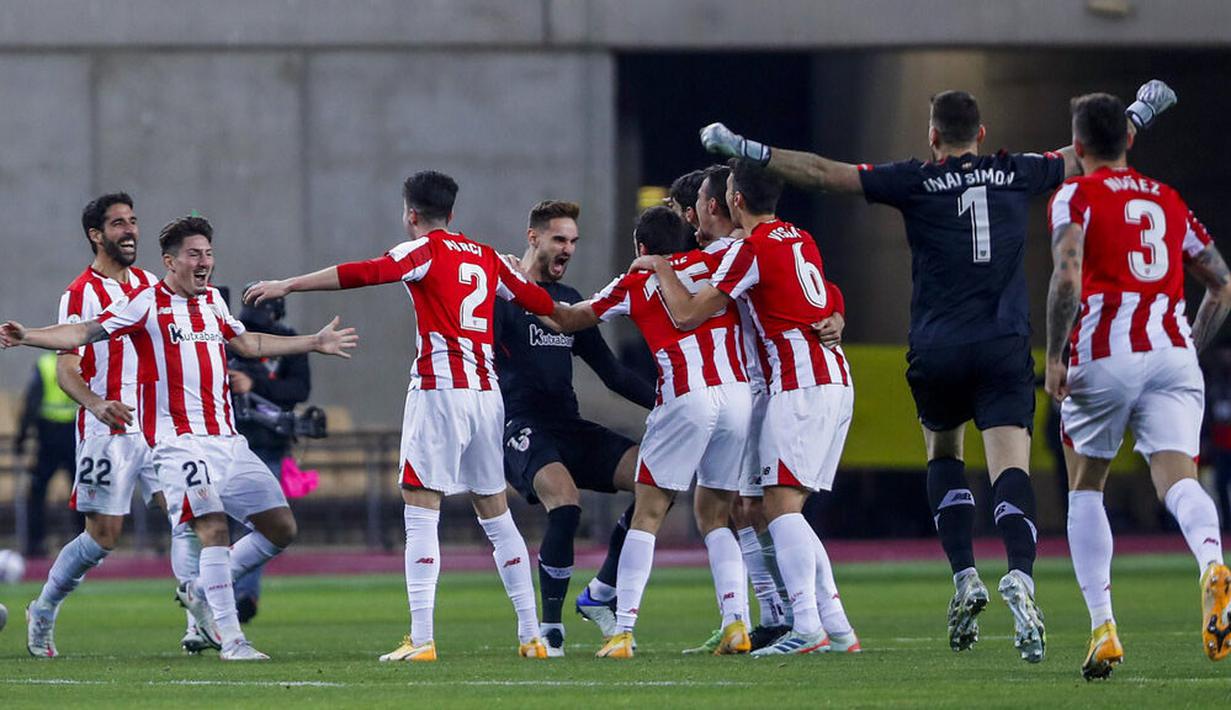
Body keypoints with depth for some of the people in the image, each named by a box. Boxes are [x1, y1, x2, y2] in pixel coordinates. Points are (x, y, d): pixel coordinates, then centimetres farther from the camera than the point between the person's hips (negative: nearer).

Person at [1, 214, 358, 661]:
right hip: (180, 443, -8)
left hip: (227, 440, 8)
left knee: (281, 528, 6)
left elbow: (247, 343, 33)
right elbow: (85, 333, -11)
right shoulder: (146, 303, -4)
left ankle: (201, 590, 19)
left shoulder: (212, 300, 17)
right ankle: (230, 639, -19)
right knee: (213, 526, -22)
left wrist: (315, 343, 40)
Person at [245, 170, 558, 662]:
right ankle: (531, 635, 13)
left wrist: (286, 286, -15)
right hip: (486, 391, 6)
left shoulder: (424, 250, -2)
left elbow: (363, 274, -15)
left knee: (420, 513, -5)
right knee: (496, 515, 14)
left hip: (439, 390, -6)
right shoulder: (485, 258, 15)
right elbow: (536, 301, 26)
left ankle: (421, 639, -13)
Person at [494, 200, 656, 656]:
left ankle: (600, 594, 2)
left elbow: (611, 373, 22)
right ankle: (549, 628, -19)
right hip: (521, 426, -7)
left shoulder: (569, 300, 20)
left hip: (569, 428, 7)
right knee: (565, 504, -33)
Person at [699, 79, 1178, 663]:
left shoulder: (917, 181, 2)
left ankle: (964, 577, 8)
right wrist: (1141, 111, 41)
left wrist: (744, 150, 6)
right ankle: (1020, 577, -34)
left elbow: (824, 174, 0)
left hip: (937, 351, 0)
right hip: (1005, 349, 0)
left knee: (943, 453, 23)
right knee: (1010, 466, -9)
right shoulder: (1017, 174, 8)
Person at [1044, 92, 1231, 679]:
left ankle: (1103, 628, 4)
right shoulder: (1168, 200, 20)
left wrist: (1054, 358, -10)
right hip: (1172, 354, 3)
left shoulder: (1075, 196, 4)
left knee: (1085, 487, 14)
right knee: (1177, 476, -10)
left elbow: (1068, 274, -13)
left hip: (1103, 358, -3)